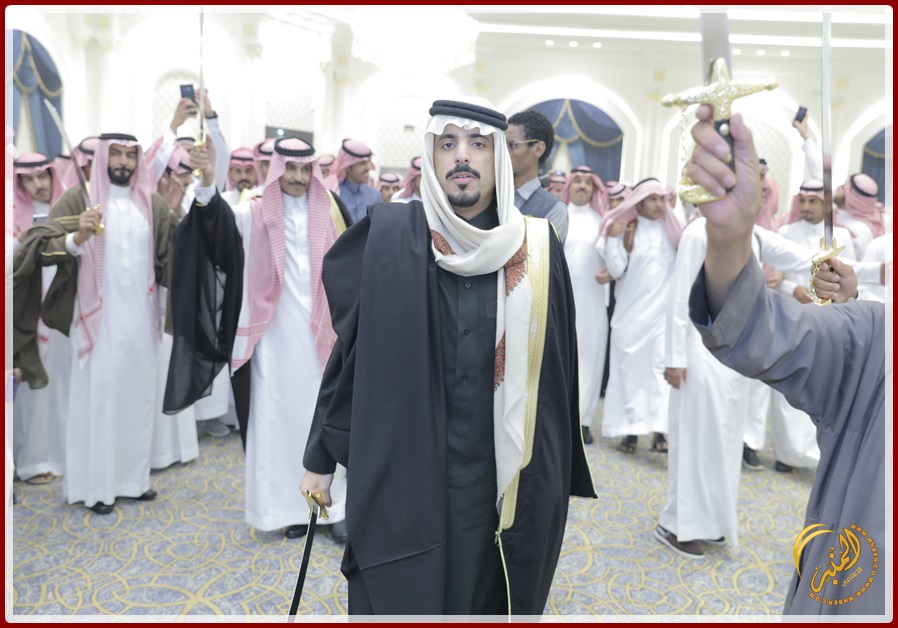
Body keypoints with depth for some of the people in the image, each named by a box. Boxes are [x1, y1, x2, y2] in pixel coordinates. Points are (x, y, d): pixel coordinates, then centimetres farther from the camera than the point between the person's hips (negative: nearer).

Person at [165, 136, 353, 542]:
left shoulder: (329, 212, 6)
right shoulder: (257, 214, 2)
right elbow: (218, 220, -17)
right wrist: (206, 183, -36)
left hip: (320, 332, 1)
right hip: (275, 333, 0)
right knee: (279, 416, 6)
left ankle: (333, 506, 15)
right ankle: (290, 506, 20)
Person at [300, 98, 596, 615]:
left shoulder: (538, 249, -2)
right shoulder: (388, 237, -6)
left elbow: (558, 369, 2)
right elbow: (349, 350, -1)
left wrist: (557, 479, 6)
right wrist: (320, 457, 3)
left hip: (500, 485, 2)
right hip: (397, 477, -1)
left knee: (485, 604, 17)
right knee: (395, 602, 12)